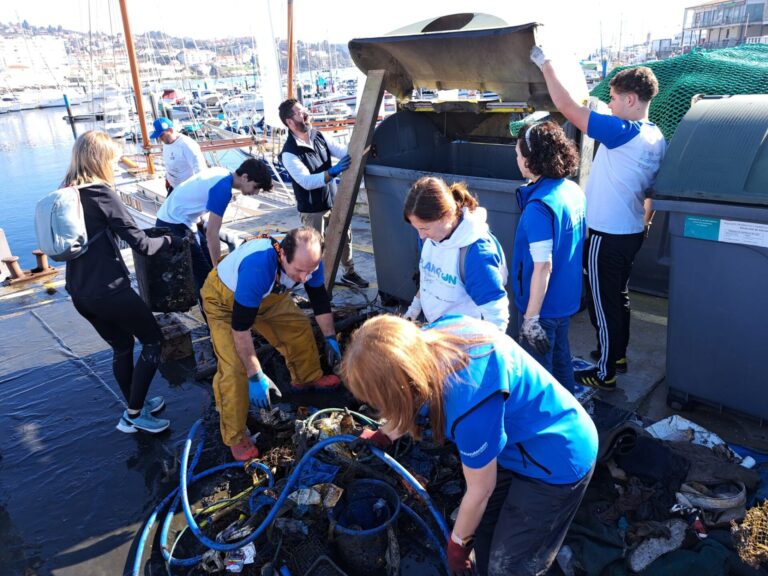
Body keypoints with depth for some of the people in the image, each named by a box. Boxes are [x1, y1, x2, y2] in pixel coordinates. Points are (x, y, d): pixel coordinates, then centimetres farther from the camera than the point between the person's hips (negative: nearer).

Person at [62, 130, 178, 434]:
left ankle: (135, 408, 34)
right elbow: (142, 244, -17)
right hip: (109, 290, -8)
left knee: (122, 345, 23)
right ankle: (135, 412, 13)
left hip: (79, 292, 8)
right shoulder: (101, 193, -15)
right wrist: (171, 239, -1)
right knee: (153, 339, 10)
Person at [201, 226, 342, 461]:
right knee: (235, 368, -18)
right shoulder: (257, 267, -46)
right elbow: (240, 328, -38)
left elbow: (320, 300, -5)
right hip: (224, 298, -6)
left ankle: (307, 378, 37)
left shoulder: (307, 259, -26)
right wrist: (256, 377, -33)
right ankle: (235, 437, -1)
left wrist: (331, 339, 0)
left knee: (299, 327, 9)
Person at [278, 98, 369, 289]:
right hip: (312, 209, -7)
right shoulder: (289, 153, -22)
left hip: (333, 201, 7)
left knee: (345, 237, 17)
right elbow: (307, 182, -31)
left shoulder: (318, 137, 0)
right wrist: (333, 171, -41)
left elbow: (342, 151, -1)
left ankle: (348, 273, 36)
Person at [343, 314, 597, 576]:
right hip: (522, 439, 7)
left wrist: (457, 543, -2)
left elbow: (480, 491, -20)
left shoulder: (469, 405, -40)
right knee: (483, 528, 21)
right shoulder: (427, 341, -18)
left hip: (558, 460, -7)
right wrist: (383, 435, 20)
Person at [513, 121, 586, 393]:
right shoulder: (573, 190, -1)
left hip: (543, 305, -9)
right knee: (560, 355, 26)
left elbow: (543, 267, -26)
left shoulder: (539, 206, -26)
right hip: (568, 298, 9)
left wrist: (531, 317, -21)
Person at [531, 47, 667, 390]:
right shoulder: (658, 139, 5)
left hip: (607, 237, -9)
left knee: (604, 303, 3)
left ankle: (604, 373, 16)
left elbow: (567, 106, -24)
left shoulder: (623, 132, -23)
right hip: (632, 233, 9)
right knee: (619, 295, 23)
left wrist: (546, 63, -12)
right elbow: (653, 190, 15)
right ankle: (618, 354, 40)